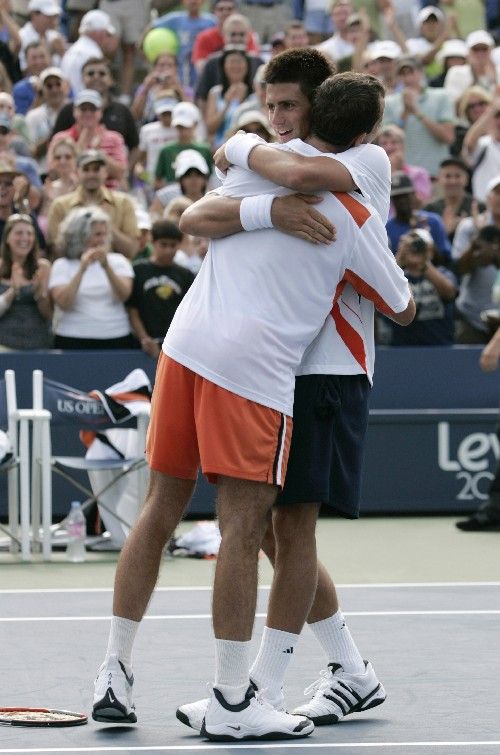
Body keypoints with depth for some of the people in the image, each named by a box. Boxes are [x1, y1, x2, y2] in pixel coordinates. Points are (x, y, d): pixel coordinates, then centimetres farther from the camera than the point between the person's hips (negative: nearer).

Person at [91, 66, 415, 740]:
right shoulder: (356, 220, -5)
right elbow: (403, 310, 12)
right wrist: (404, 299, 34)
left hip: (185, 343, 6)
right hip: (253, 365, -6)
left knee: (161, 508, 14)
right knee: (244, 526, -4)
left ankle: (115, 671, 19)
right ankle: (231, 703, -4)